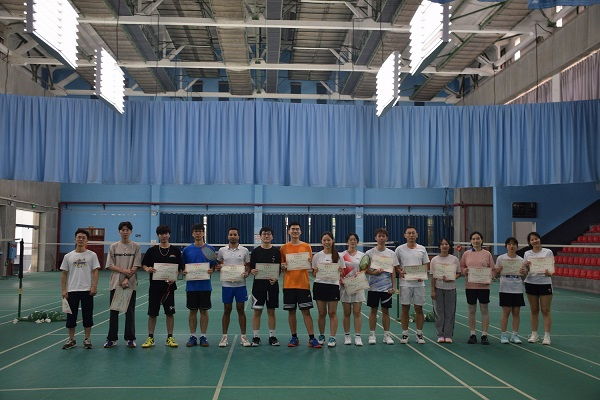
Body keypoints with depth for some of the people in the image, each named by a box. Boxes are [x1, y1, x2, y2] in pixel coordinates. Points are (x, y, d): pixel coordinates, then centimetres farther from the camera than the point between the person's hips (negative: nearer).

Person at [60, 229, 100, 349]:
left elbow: (95, 272, -2)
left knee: (87, 315, 4)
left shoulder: (92, 255, 1)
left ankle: (87, 339, 15)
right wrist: (64, 290, 0)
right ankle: (71, 340, 18)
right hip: (71, 291, 2)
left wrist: (94, 287, -12)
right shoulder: (68, 256, 5)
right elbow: (64, 274, 7)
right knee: (71, 316, 7)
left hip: (87, 291, -2)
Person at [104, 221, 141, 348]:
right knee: (113, 311, 5)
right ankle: (112, 339, 13)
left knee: (130, 311, 4)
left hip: (130, 284, -1)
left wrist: (127, 279, -14)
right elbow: (109, 265, 1)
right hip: (115, 283, 1)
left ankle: (130, 339, 12)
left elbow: (136, 266, -4)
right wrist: (123, 270, -12)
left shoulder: (136, 246, 1)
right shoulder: (113, 246, 6)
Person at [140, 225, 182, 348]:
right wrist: (148, 269, -14)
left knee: (170, 312, 3)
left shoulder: (175, 251, 3)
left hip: (169, 285, 0)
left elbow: (179, 268, 5)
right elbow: (143, 264, 8)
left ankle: (170, 338, 14)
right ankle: (150, 338, 16)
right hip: (155, 286, 1)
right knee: (152, 313, 5)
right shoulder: (152, 250, 4)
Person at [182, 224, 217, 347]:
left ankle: (203, 336, 13)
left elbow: (214, 266, 4)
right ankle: (192, 336, 14)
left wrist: (211, 270, -16)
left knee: (204, 310, 4)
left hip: (205, 285, -1)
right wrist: (184, 271, -13)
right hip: (191, 285, 1)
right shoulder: (187, 250, 3)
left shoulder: (210, 249, 1)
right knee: (193, 311, 6)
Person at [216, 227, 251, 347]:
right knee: (227, 310, 6)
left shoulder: (244, 250, 2)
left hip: (240, 284, -1)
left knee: (240, 309, 4)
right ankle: (224, 336, 14)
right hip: (227, 284, 1)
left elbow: (248, 266, 6)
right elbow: (218, 265, 15)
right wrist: (218, 268, -8)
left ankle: (243, 336, 12)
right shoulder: (222, 250, 5)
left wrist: (246, 273, -14)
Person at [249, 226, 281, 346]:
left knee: (271, 311, 8)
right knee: (257, 311, 2)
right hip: (258, 284, -1)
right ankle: (255, 337, 11)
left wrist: (275, 278, -13)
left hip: (272, 284, 1)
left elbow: (279, 269, 5)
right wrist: (253, 272, -20)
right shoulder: (255, 251, 2)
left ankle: (272, 336, 17)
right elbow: (251, 268, 3)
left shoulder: (276, 251, 4)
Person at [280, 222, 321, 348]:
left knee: (306, 311, -2)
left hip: (303, 284, -1)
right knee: (291, 311, 6)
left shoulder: (306, 247, 4)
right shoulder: (284, 248, 6)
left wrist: (309, 262, -16)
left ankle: (312, 338, 1)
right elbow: (281, 266, 10)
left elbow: (311, 265, 7)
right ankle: (294, 338, 16)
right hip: (288, 284, 1)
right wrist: (282, 267, -12)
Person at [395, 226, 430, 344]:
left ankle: (419, 334, 15)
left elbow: (426, 265, 11)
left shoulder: (422, 249, 6)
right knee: (405, 308, 3)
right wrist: (400, 271, -12)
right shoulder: (400, 249, 1)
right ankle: (405, 334, 13)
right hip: (405, 283, -1)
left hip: (419, 283, 1)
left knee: (419, 309, 5)